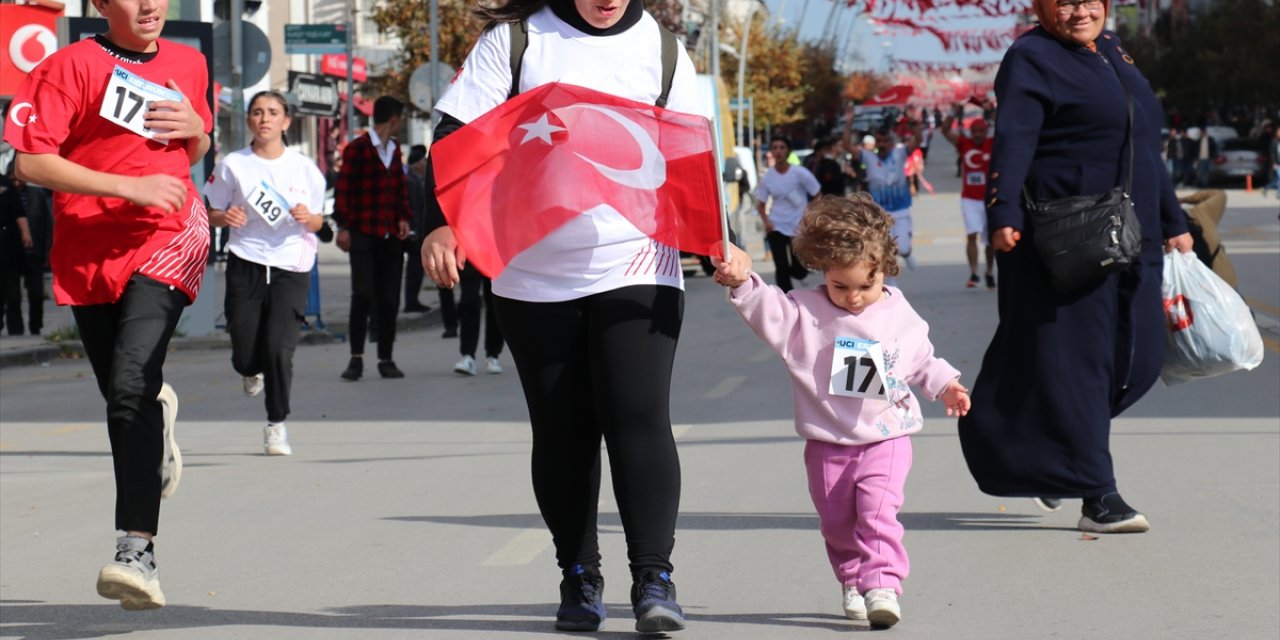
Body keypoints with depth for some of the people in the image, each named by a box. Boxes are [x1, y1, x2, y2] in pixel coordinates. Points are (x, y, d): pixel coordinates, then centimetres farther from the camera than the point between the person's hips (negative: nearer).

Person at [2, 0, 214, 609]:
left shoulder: (188, 64, 9)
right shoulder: (71, 66, -5)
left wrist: (196, 129, 0)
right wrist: (128, 186, -18)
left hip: (168, 239, -1)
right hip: (88, 250, 1)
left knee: (130, 383, -21)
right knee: (122, 396, 13)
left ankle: (137, 550, -28)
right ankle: (159, 416, 53)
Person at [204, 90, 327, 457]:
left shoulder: (305, 169, 4)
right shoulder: (233, 166, 3)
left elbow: (318, 221, 13)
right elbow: (211, 213, 11)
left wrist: (308, 218, -10)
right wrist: (226, 217, -12)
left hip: (291, 266, 0)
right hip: (245, 264, 0)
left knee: (279, 348, -14)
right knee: (245, 355, -1)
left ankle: (277, 425, 4)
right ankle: (252, 370, 39)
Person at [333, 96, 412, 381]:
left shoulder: (394, 149, 17)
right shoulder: (357, 149, -4)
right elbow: (343, 189, -7)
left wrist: (404, 218, 5)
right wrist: (344, 226, -13)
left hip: (391, 237, 6)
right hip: (363, 236, -6)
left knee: (389, 300, 4)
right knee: (363, 295, -10)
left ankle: (386, 359, 10)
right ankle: (356, 359, -4)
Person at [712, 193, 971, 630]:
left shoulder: (900, 315, 1)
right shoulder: (806, 312, -7)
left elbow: (922, 361, 15)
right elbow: (767, 311, -23)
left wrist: (946, 385, 1)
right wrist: (742, 283, -40)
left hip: (887, 437, -1)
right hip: (828, 443, 1)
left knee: (878, 512, -19)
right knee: (836, 523, 11)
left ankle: (882, 585, -23)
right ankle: (853, 582, 30)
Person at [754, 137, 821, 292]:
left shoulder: (800, 173, -10)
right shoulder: (767, 177, -3)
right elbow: (760, 204, 7)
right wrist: (766, 221, -11)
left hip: (800, 227, -1)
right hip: (776, 227, 1)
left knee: (800, 271, 0)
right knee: (781, 268, -5)